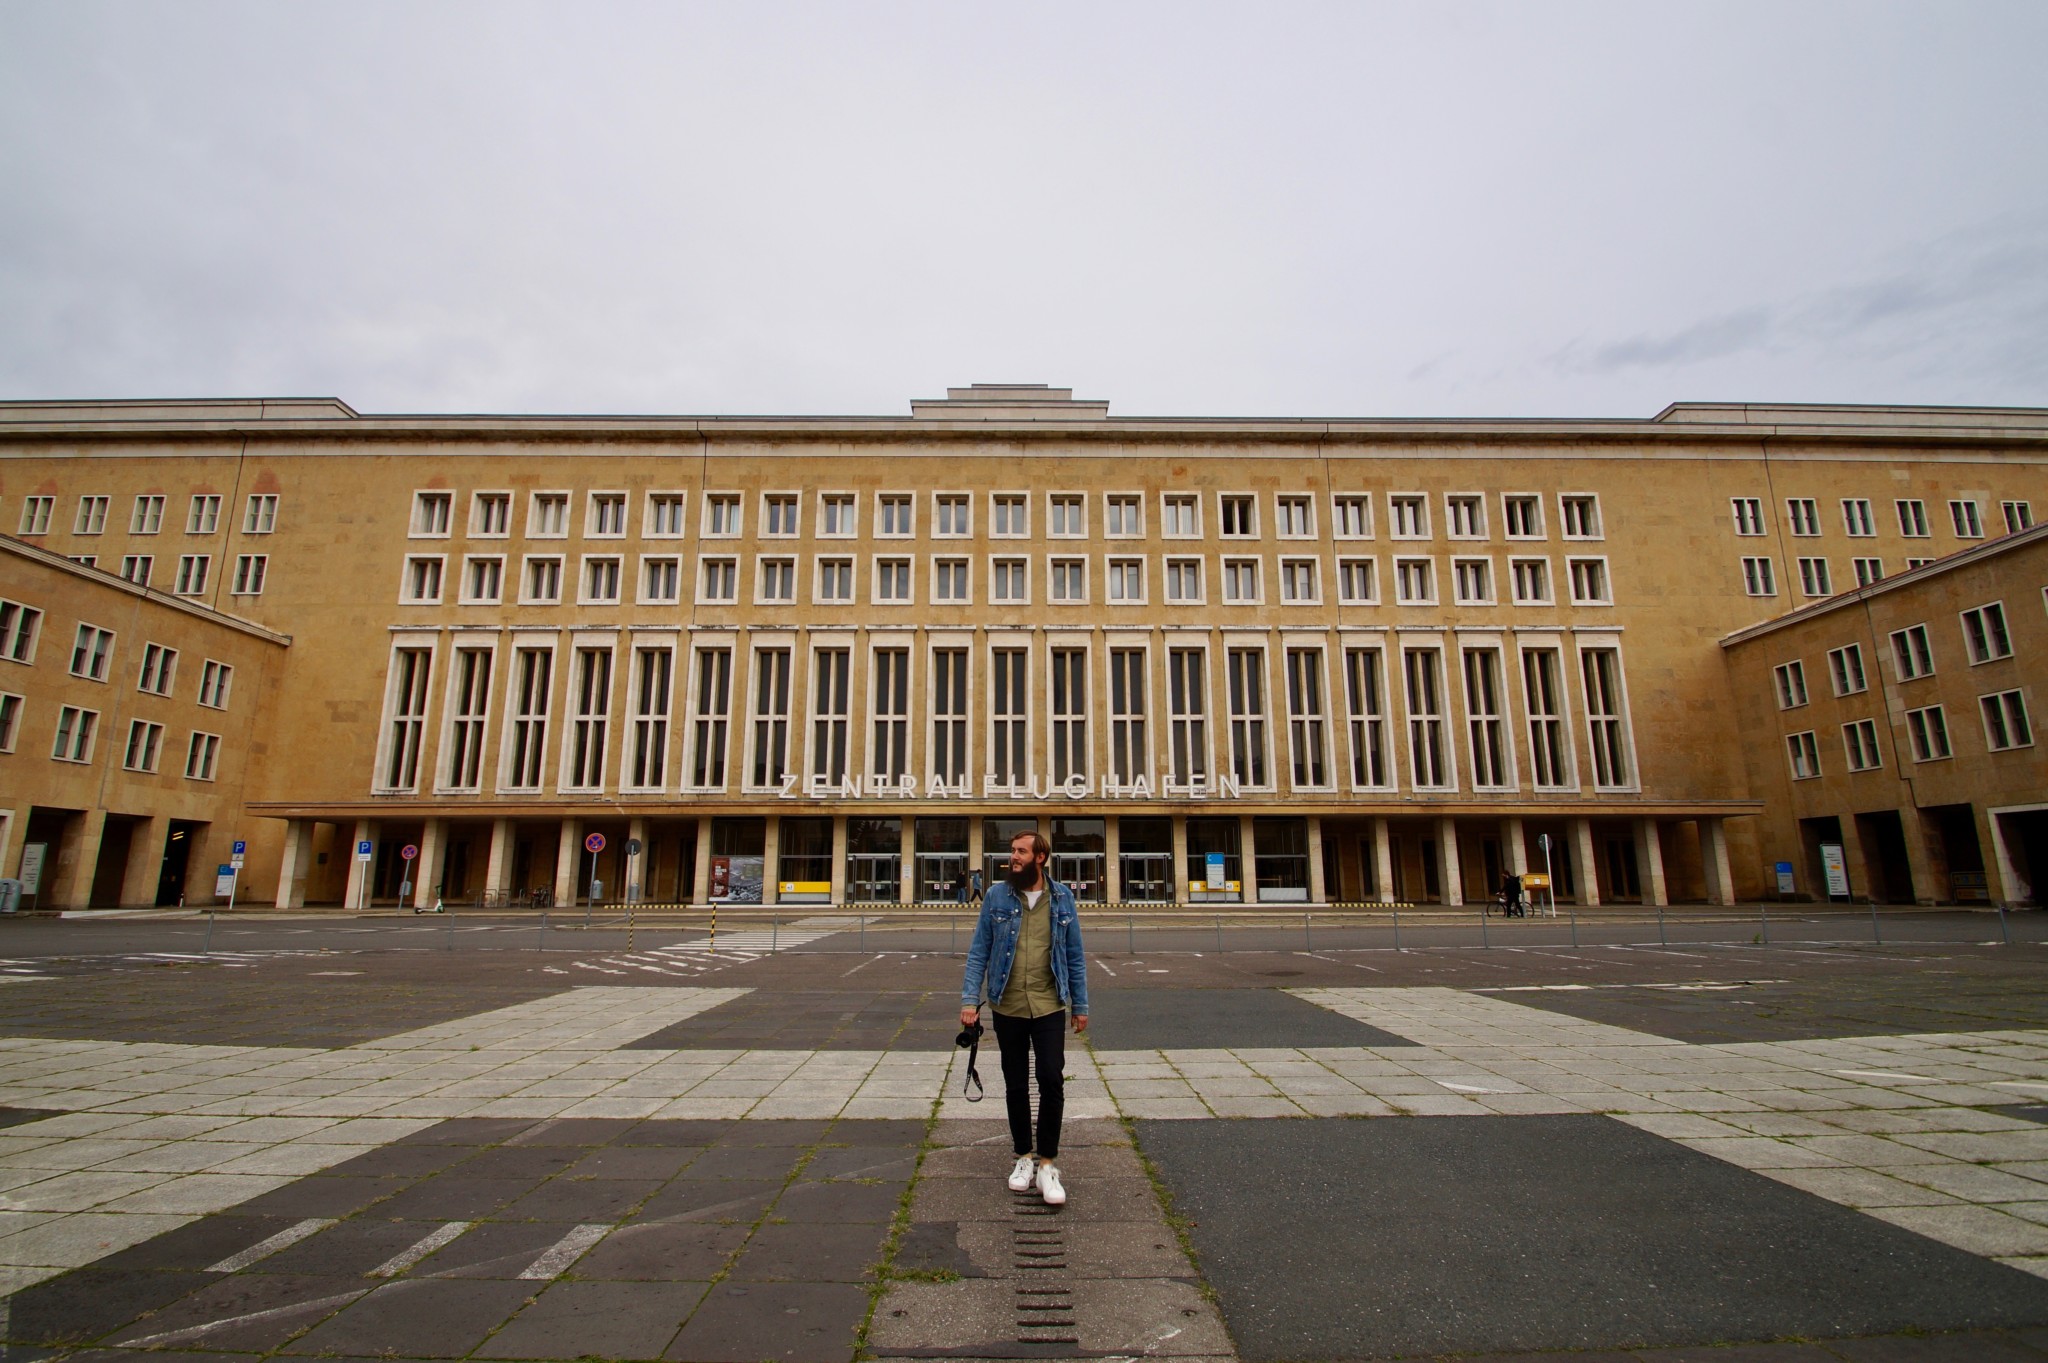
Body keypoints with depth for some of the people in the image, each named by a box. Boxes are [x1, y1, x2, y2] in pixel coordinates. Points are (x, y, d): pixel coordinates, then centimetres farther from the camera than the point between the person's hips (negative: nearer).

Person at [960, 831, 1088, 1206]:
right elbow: (979, 952, -1)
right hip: (1007, 1009, 1)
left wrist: (1080, 1006, 4)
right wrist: (969, 1000, -8)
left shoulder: (1061, 897, -1)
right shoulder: (996, 896, -2)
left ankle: (1047, 1163, 11)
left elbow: (1075, 956, 4)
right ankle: (1024, 1156, 31)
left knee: (1052, 1081, -8)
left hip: (1049, 1007, -1)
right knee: (1016, 1086, 12)